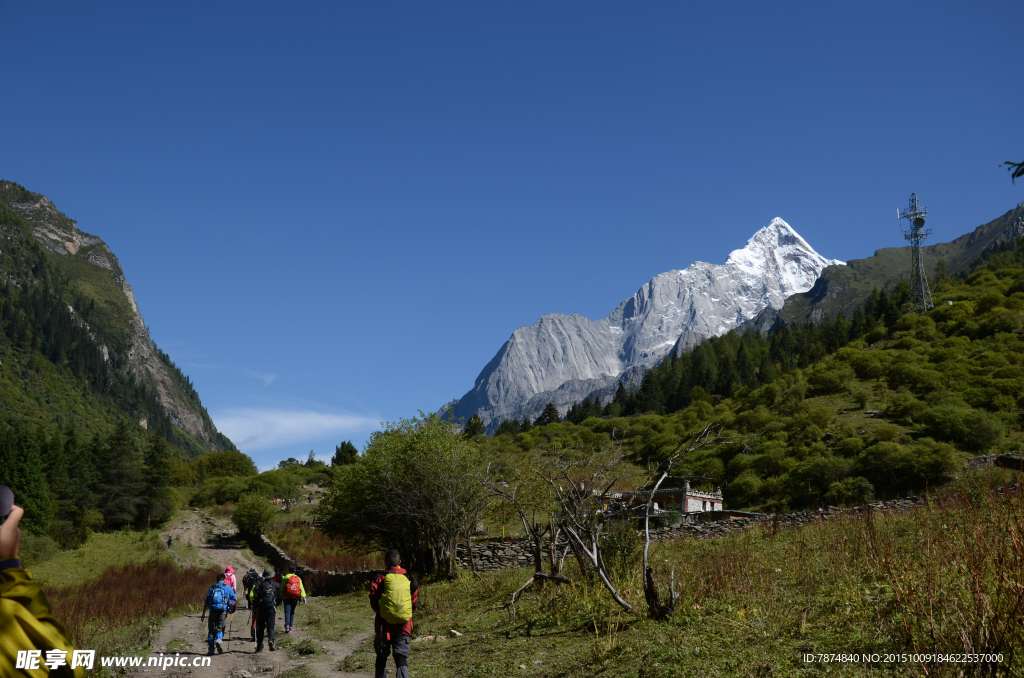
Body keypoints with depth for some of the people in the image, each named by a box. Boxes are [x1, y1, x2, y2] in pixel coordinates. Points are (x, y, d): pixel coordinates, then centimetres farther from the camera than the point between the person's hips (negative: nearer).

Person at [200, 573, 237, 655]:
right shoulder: (227, 587, 8)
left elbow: (206, 603, 12)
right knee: (220, 628, 4)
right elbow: (235, 598, 7)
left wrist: (203, 614, 17)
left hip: (213, 610, 2)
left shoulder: (212, 588, 13)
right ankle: (219, 639, -27)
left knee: (211, 630, 10)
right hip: (223, 610, -2)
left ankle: (211, 649, 10)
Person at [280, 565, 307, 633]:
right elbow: (301, 588, 2)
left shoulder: (285, 578, 0)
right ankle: (290, 626, 17)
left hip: (287, 598, -3)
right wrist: (304, 597, -2)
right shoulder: (298, 578, 9)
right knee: (292, 612, 16)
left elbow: (282, 588, -2)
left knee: (287, 612, -6)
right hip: (295, 598, 3)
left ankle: (287, 626, -24)